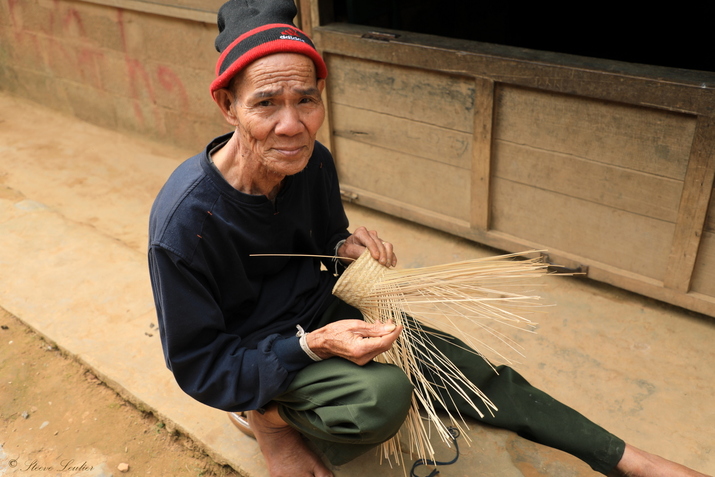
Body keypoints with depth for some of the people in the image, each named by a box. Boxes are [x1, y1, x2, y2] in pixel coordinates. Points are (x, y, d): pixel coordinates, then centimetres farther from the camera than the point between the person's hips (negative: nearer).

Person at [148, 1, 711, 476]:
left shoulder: (312, 163, -13)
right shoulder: (184, 221, -30)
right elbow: (198, 366, -22)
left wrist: (344, 247, -16)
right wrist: (312, 345, -32)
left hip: (321, 311, 5)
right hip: (250, 353, -5)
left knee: (462, 369, -5)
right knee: (383, 393, -33)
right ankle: (271, 416, -1)